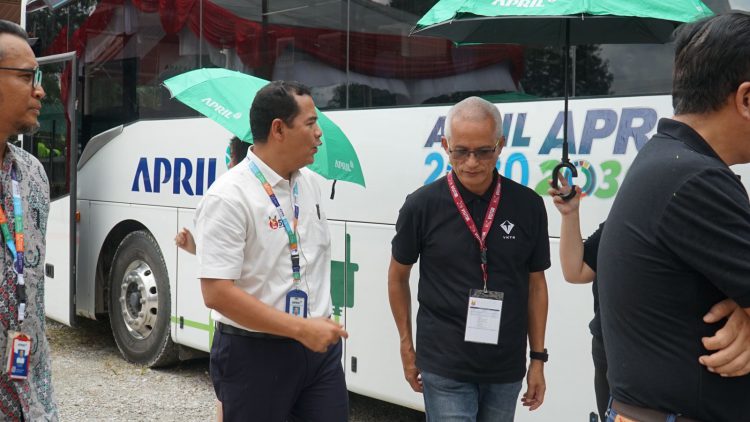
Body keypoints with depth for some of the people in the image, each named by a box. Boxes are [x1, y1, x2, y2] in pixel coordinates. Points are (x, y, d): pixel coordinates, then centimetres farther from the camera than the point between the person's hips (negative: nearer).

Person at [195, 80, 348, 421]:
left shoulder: (309, 181, 7)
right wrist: (301, 329, -20)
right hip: (255, 355, -6)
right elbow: (217, 292, -22)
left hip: (320, 347, 6)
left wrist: (322, 327, 17)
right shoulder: (229, 197, -17)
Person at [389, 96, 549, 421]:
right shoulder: (422, 206, -7)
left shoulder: (528, 206, -2)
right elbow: (398, 276, 6)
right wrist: (407, 347, 8)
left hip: (506, 369, 3)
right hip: (445, 369, -2)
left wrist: (538, 358, 7)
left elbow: (535, 284, 7)